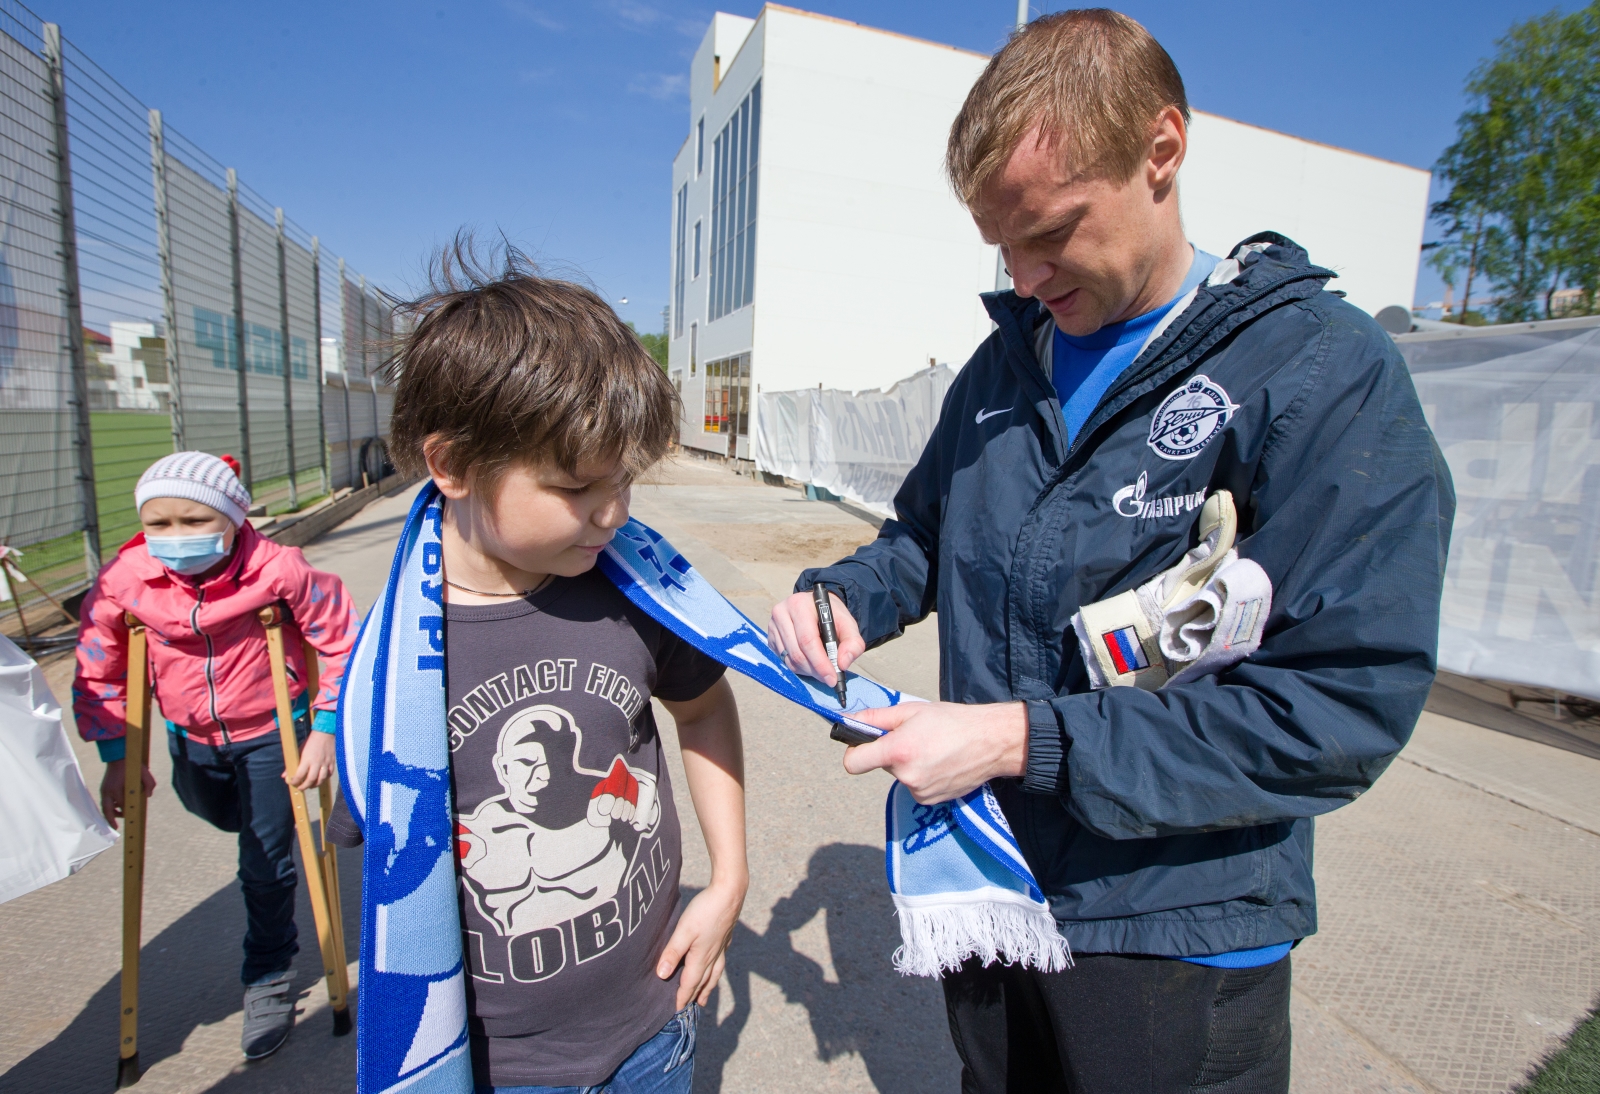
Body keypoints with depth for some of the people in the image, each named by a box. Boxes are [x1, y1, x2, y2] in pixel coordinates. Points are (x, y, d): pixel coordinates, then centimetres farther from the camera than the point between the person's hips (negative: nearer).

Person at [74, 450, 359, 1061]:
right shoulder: (123, 582, -18)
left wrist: (326, 729, -21)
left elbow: (342, 642, -19)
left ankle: (268, 981, 24)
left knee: (264, 862, 1)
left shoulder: (277, 570, -29)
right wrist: (117, 756, -4)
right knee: (211, 811, 31)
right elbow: (98, 673, -3)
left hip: (272, 729, -4)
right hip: (191, 736, 5)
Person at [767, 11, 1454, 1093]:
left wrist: (1020, 740, -26)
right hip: (982, 882, 5)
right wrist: (842, 597, -9)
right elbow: (924, 535, 13)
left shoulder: (1327, 372, -16)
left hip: (1178, 935, -5)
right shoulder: (1004, 365, 2)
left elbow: (1345, 705, -22)